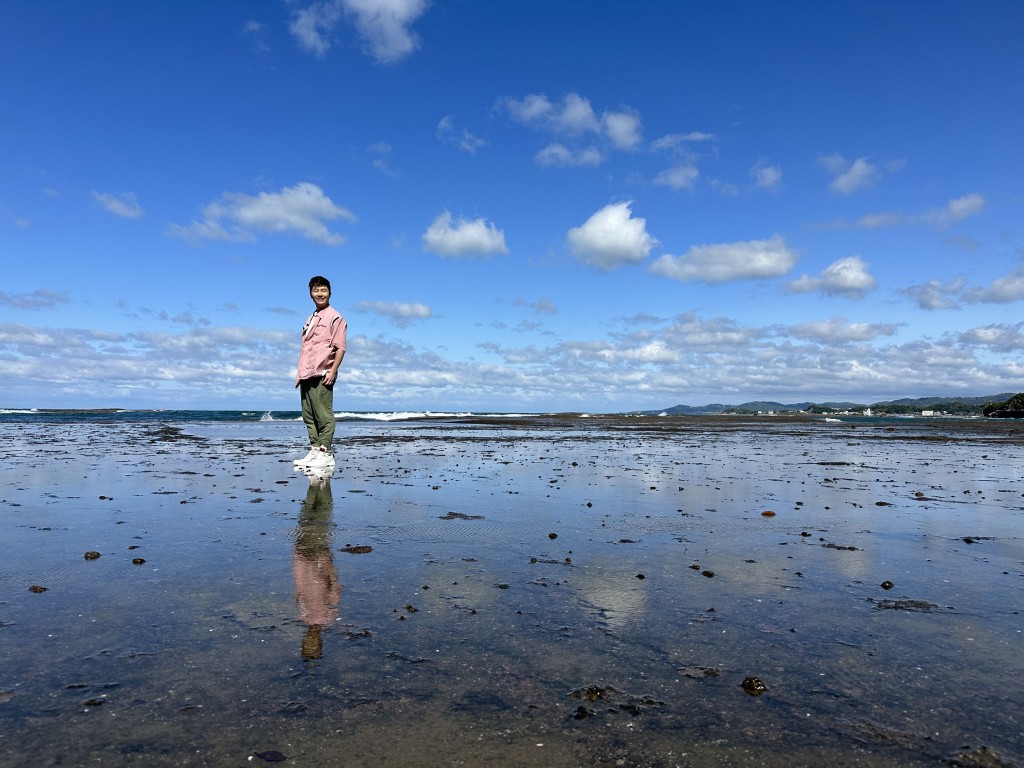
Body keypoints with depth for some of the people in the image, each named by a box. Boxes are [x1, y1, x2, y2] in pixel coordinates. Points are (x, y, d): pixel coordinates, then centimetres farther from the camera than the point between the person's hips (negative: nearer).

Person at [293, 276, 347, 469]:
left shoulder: (334, 317, -1)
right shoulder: (310, 319, 22)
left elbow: (340, 347, -8)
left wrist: (332, 371, -17)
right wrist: (300, 374, 16)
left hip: (321, 375, -8)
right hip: (306, 375, 8)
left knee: (324, 415, -6)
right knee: (308, 416, 8)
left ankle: (325, 453, -3)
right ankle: (314, 451, 13)